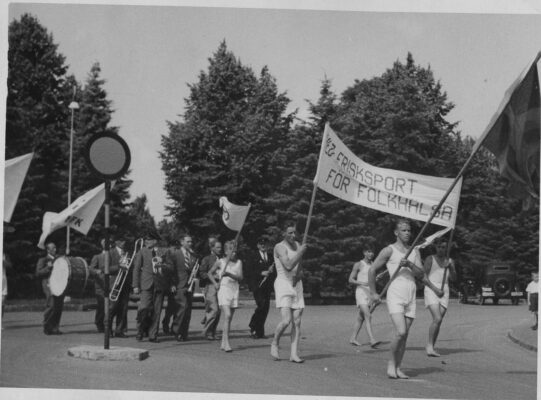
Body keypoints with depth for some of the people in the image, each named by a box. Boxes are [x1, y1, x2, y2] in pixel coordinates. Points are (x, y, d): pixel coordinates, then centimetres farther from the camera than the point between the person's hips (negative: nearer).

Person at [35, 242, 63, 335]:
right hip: (49, 284, -6)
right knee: (51, 306, -13)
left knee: (59, 307, 0)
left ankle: (54, 328, 8)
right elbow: (38, 273, -4)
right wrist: (48, 267, -14)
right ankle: (47, 327, -1)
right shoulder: (43, 260, 5)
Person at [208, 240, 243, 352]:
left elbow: (240, 277, -5)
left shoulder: (239, 262, 6)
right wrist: (215, 283, 0)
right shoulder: (220, 262, 1)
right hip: (223, 289, -3)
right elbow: (210, 273, 14)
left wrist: (229, 274, -18)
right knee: (227, 316, -17)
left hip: (234, 290, 4)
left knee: (229, 318, 7)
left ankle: (223, 343, 15)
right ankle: (226, 343, -21)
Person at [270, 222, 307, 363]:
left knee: (297, 322, -1)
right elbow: (288, 265, -21)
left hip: (296, 284, 6)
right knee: (286, 320, -18)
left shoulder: (297, 245, 13)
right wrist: (300, 252, -17)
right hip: (283, 284, -6)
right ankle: (275, 343, 8)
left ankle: (294, 354, -1)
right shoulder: (279, 247, -9)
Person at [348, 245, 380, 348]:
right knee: (368, 316, -19)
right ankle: (372, 340, -29)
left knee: (360, 318, 12)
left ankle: (353, 338, 23)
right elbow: (350, 280, -5)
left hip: (370, 293, 6)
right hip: (361, 293, -6)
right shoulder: (358, 265, -4)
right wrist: (361, 283, -21)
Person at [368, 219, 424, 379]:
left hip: (411, 297, 5)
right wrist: (373, 293, 3)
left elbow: (420, 273, 1)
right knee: (400, 332, -18)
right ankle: (391, 363, 0)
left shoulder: (414, 252, 14)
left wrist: (409, 265, -18)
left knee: (405, 336, 4)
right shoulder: (389, 250, 0)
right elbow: (372, 270, 4)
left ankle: (398, 368, 12)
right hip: (395, 295, -5)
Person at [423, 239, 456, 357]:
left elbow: (454, 278, 6)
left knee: (439, 321, 1)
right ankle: (429, 346, -16)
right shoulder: (430, 259, 3)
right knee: (437, 319, -21)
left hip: (444, 292, 5)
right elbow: (424, 278, -3)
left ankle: (431, 347, 9)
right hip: (431, 290, -4)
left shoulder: (449, 261, 15)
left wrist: (450, 267, -12)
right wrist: (435, 289, -14)